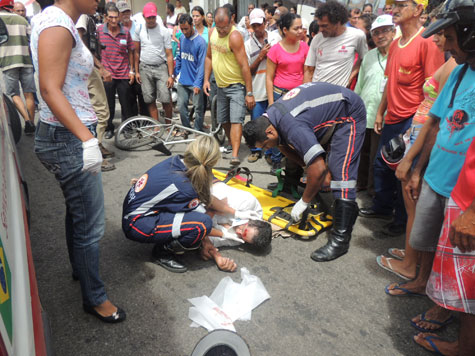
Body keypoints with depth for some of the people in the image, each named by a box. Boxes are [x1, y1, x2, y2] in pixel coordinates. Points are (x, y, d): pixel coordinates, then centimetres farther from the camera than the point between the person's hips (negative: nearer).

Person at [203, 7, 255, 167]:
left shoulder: (234, 37, -20)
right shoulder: (213, 33, 3)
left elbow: (244, 66, -23)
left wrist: (249, 93, -25)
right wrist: (206, 80, 6)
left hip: (236, 86, -7)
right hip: (221, 85, 8)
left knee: (236, 120, -17)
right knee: (224, 120, 16)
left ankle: (235, 155, -21)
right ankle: (232, 144, 35)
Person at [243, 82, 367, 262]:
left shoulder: (293, 127, -38)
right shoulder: (269, 117, -8)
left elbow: (318, 169, -37)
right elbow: (285, 147, 6)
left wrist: (304, 202, -23)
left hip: (350, 114, -10)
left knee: (341, 174, -18)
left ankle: (340, 239, -15)